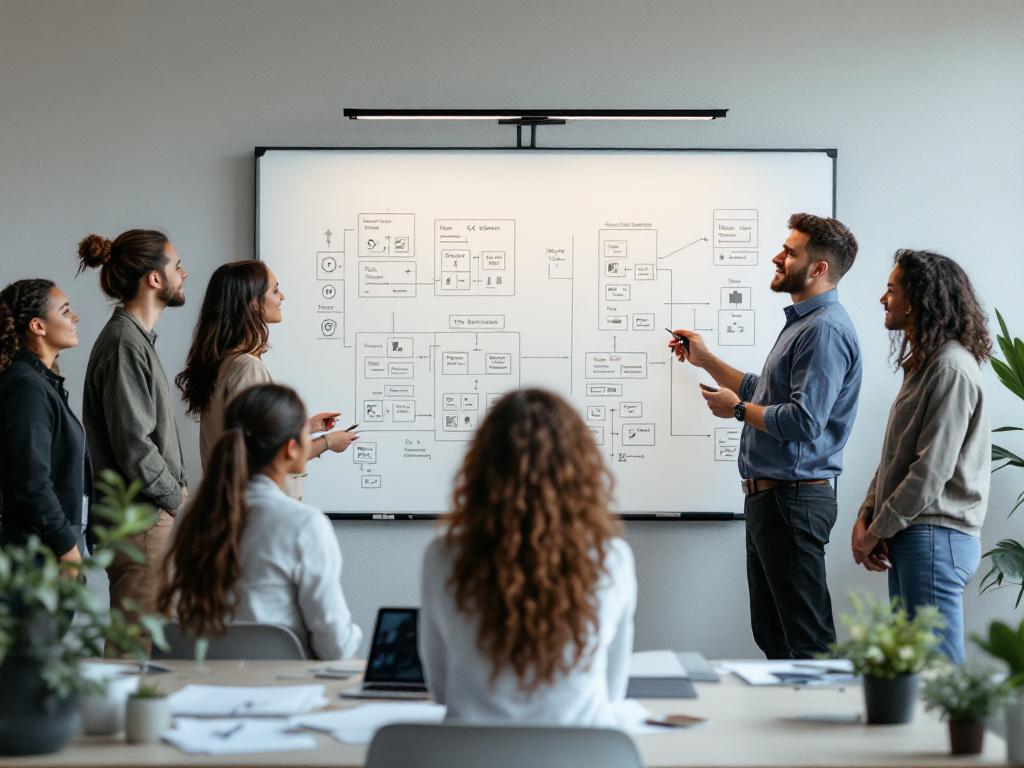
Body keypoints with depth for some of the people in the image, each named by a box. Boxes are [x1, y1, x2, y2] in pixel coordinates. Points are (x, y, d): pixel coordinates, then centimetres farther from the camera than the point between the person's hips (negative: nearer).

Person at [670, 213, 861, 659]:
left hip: (794, 500, -11)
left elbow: (803, 421, -25)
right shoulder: (801, 322, 19)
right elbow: (767, 395, 29)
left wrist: (739, 409, -10)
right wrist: (705, 360, 26)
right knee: (771, 633, 16)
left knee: (807, 638, -8)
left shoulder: (825, 329, -17)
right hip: (768, 497, 11)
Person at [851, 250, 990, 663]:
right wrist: (865, 518, 4)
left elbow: (931, 471, -19)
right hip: (910, 537, 10)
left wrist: (876, 531, -11)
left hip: (936, 538, -10)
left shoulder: (951, 369, -15)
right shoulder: (921, 364, 17)